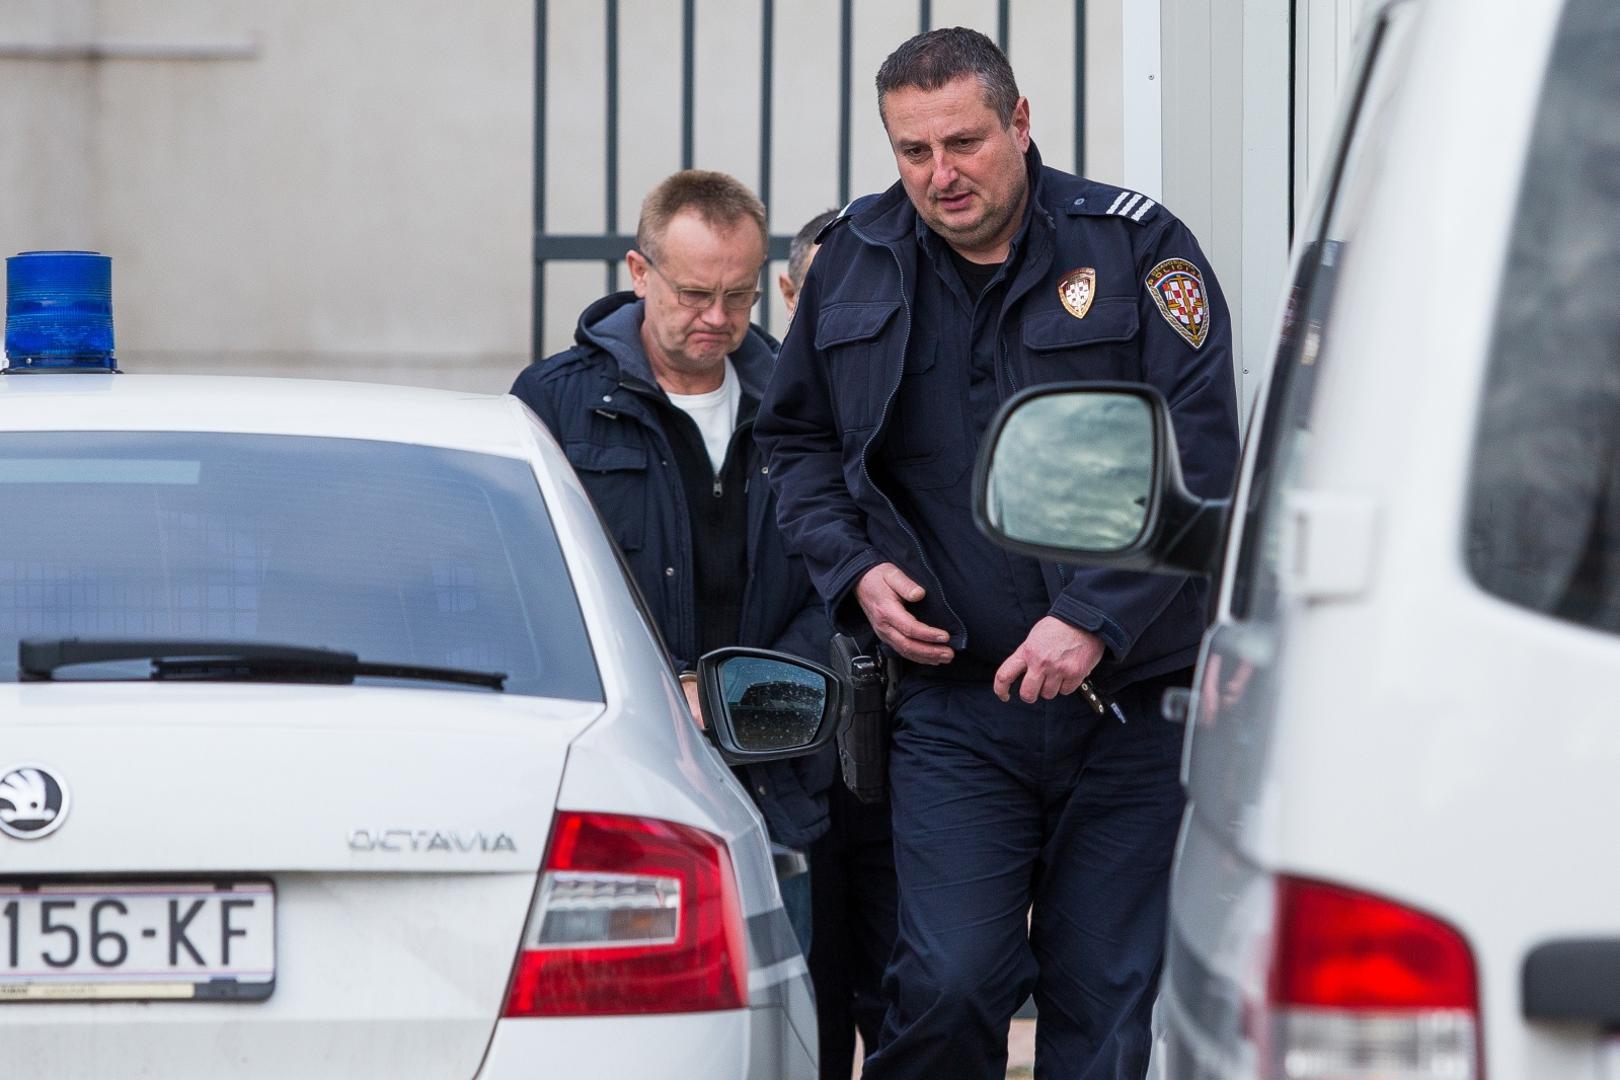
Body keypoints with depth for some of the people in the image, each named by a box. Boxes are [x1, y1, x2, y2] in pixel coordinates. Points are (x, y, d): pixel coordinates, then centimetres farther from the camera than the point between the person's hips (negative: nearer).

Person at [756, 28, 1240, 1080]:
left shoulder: (1135, 247, -4)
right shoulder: (856, 263, 6)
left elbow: (1199, 468, -8)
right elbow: (797, 439, 20)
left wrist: (1096, 619, -17)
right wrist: (856, 569, 3)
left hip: (1133, 702, -1)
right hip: (955, 701, 1)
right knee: (950, 982, -13)